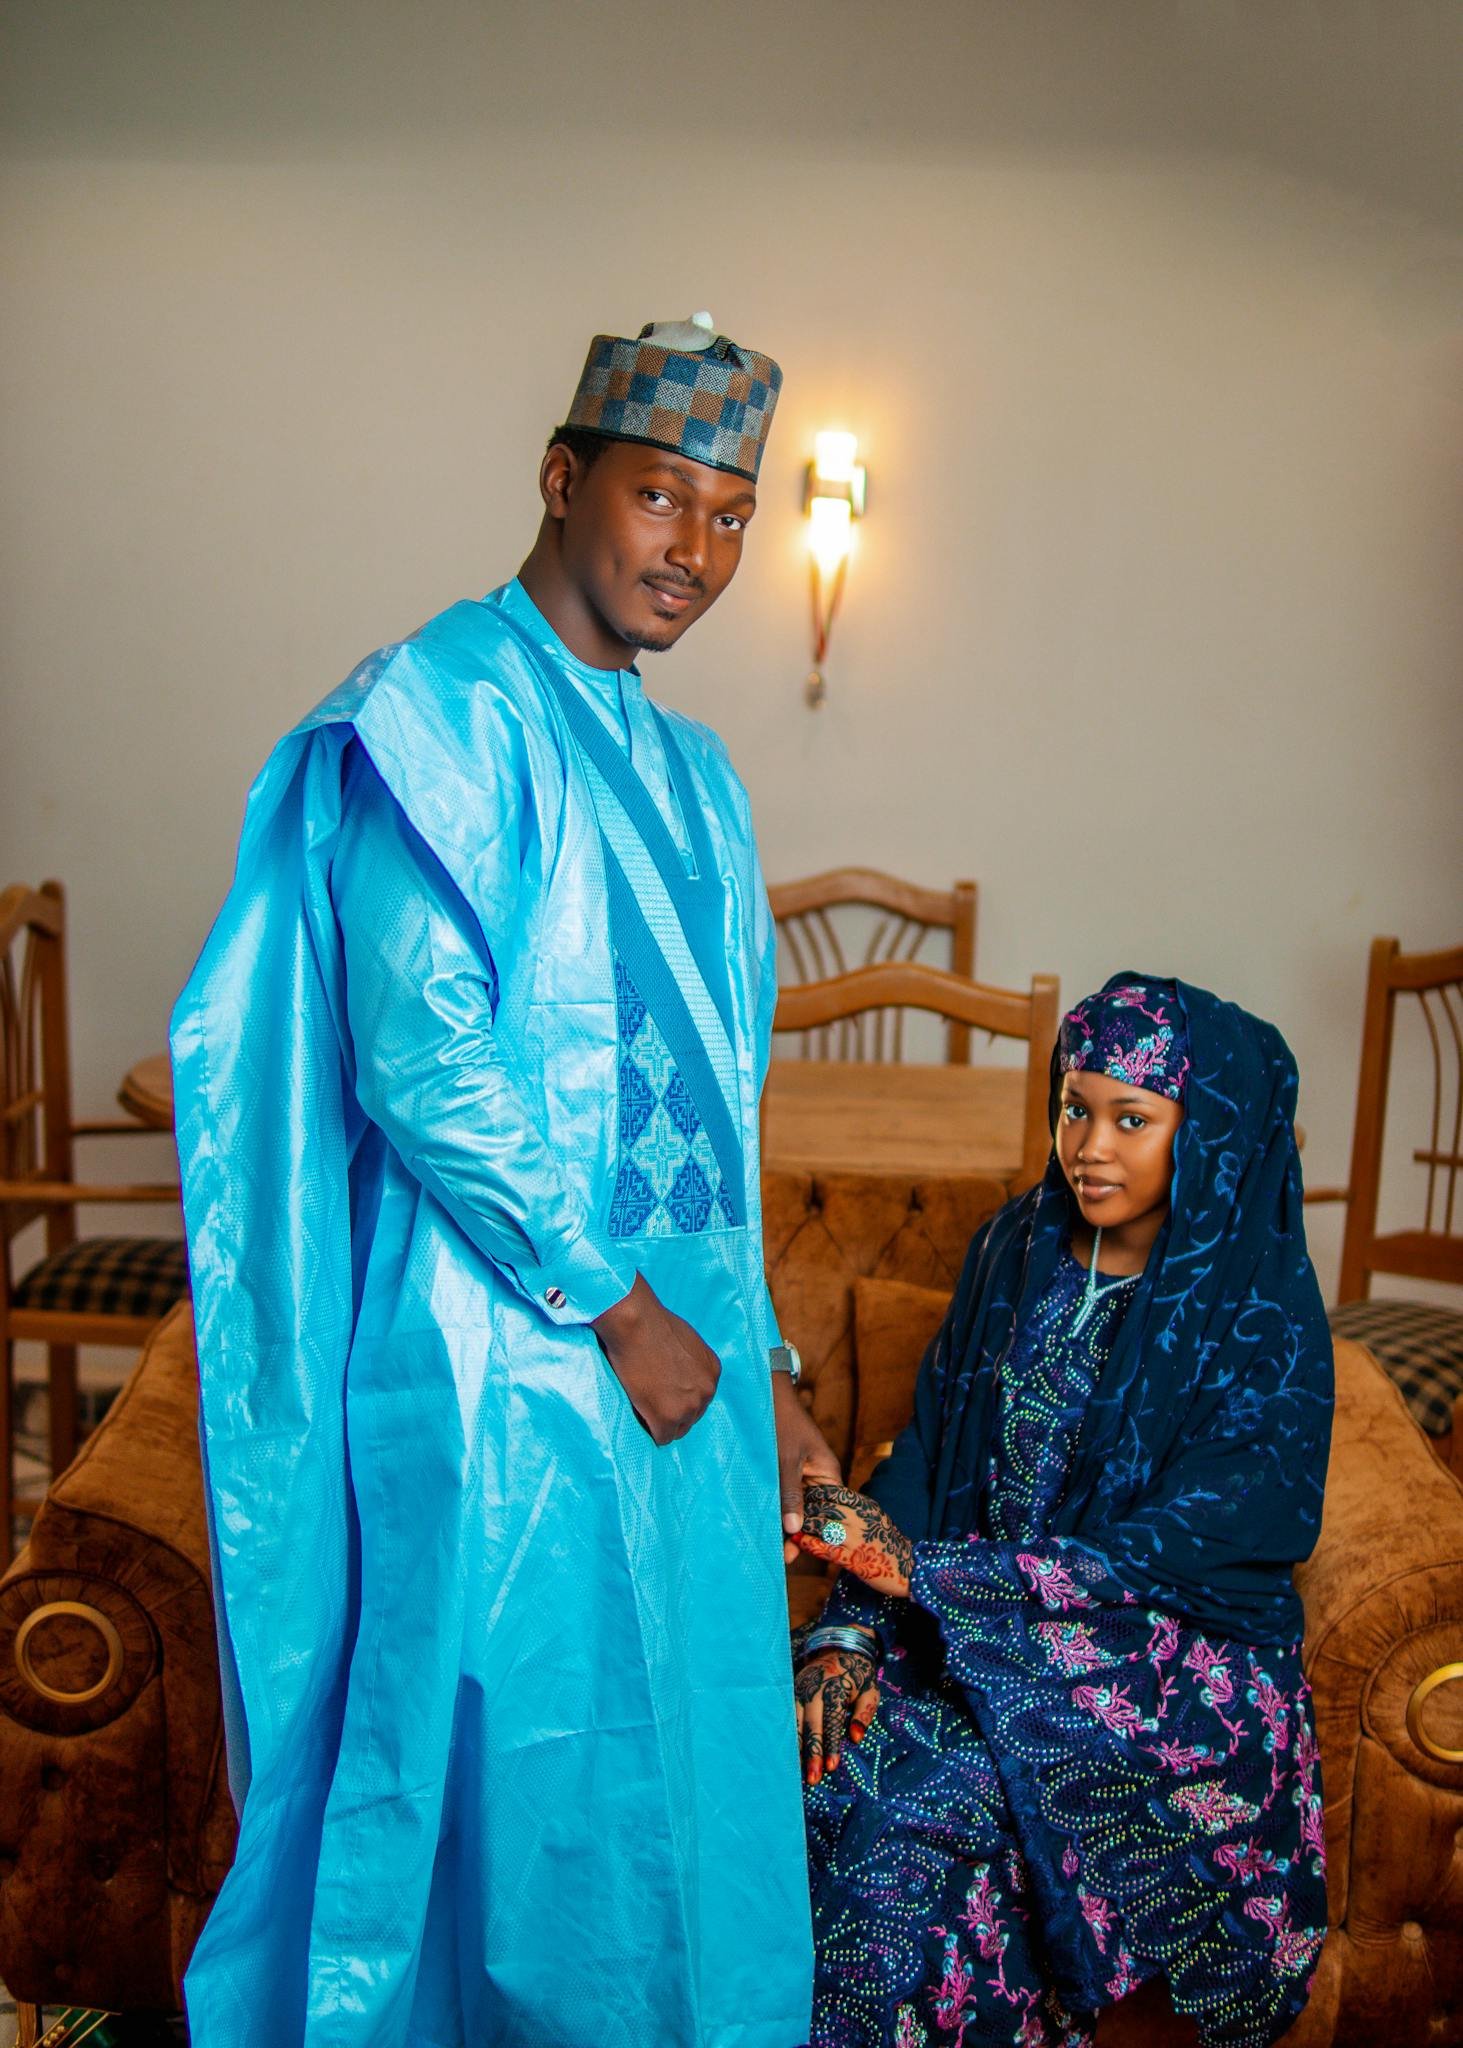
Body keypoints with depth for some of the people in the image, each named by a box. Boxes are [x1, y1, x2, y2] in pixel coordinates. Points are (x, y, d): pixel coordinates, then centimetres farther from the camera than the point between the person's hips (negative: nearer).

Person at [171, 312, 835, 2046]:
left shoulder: (688, 772, 14)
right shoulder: (439, 713, -11)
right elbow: (419, 1067, -20)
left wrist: (757, 1361, 15)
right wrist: (622, 1310, -14)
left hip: (683, 1355, 8)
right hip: (509, 1366, -8)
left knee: (691, 1782, 17)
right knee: (517, 1789, 6)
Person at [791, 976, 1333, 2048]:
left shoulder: (1261, 1309, -11)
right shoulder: (1018, 1247, 4)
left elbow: (1173, 1548, -17)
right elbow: (928, 1454, 4)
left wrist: (926, 1569, -23)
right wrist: (849, 1627, -12)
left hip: (1180, 1653, -4)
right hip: (982, 1618, 5)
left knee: (917, 1779, -27)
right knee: (844, 1736, -22)